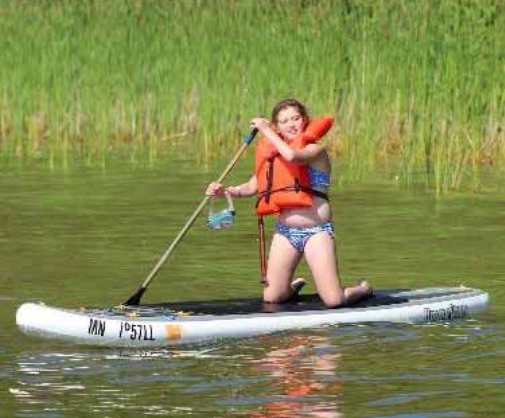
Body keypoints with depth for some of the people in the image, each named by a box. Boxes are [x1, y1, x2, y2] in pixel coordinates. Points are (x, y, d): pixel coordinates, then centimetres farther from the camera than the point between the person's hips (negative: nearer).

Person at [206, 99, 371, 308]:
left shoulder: (315, 150, -9)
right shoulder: (273, 153, 11)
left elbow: (292, 156, -30)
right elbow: (253, 186, 15)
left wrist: (266, 131, -20)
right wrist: (225, 190, -2)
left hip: (316, 231, -6)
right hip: (285, 231, 6)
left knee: (333, 300, -12)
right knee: (271, 297, 2)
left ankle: (362, 289, 22)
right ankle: (295, 285, 36)